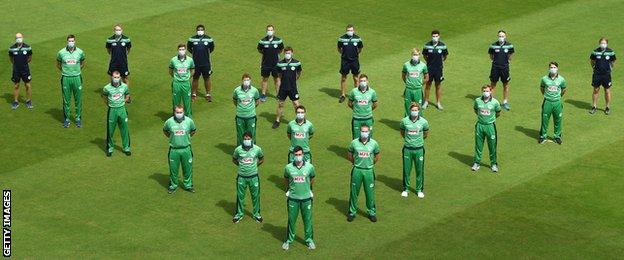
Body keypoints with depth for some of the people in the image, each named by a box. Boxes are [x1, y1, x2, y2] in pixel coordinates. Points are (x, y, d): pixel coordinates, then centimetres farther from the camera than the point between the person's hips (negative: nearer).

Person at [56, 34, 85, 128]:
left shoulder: (80, 52, -2)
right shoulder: (61, 52, -5)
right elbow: (58, 65, 12)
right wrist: (64, 71, 10)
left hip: (77, 78, 1)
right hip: (66, 78, 0)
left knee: (78, 99, 5)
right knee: (66, 100, 6)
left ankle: (78, 118, 17)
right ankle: (66, 119, 17)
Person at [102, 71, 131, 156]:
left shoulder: (124, 86, -3)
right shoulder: (107, 88, -10)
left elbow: (127, 96, 14)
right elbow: (104, 98, 8)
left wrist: (122, 102, 5)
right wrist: (109, 104, 4)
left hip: (122, 110, 2)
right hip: (112, 110, -2)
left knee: (124, 130, 8)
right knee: (110, 130, 5)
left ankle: (126, 148, 22)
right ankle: (110, 148, 20)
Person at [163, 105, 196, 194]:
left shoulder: (189, 121, -6)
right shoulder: (169, 122, -9)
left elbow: (193, 131, 14)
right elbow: (165, 131, 13)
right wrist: (171, 137, 8)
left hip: (186, 149, 1)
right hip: (174, 149, -1)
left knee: (188, 168, 10)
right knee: (173, 169, 9)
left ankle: (188, 185, 28)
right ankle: (173, 186, 26)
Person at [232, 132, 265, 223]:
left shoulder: (257, 149, -9)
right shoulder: (238, 149, -10)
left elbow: (262, 159, 10)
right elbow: (234, 159, 10)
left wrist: (255, 165, 3)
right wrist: (241, 165, 2)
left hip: (253, 176, 0)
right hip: (241, 177, 0)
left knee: (255, 195, 11)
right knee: (240, 196, 10)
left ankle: (256, 213, 29)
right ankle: (239, 213, 27)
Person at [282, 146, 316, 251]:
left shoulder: (310, 167, -8)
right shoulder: (288, 167, -9)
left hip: (306, 198, 0)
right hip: (293, 198, 0)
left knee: (307, 219, 9)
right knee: (291, 219, 9)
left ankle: (309, 239, 25)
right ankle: (289, 240, 23)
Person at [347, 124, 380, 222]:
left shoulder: (374, 143, -3)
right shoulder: (354, 143, -4)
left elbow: (377, 156, 11)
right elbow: (349, 155, 10)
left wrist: (371, 164, 11)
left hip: (369, 171, 0)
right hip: (357, 170, 0)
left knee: (370, 193, 6)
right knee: (354, 192, 6)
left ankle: (372, 212, 20)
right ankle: (352, 212, 18)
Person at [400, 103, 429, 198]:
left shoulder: (423, 122, -5)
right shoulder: (404, 121, -5)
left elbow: (426, 134, 12)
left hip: (419, 149, 0)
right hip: (407, 148, 0)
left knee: (419, 170, 7)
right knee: (406, 170, 7)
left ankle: (419, 190, 21)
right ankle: (406, 189, 23)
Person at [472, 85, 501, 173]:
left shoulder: (495, 102, -8)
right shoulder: (477, 101, -3)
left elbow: (498, 113, 8)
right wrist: (481, 116, 10)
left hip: (490, 125, -2)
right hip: (480, 125, 2)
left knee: (492, 146, 5)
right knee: (478, 145, 9)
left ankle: (494, 164, 18)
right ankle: (477, 163, 22)